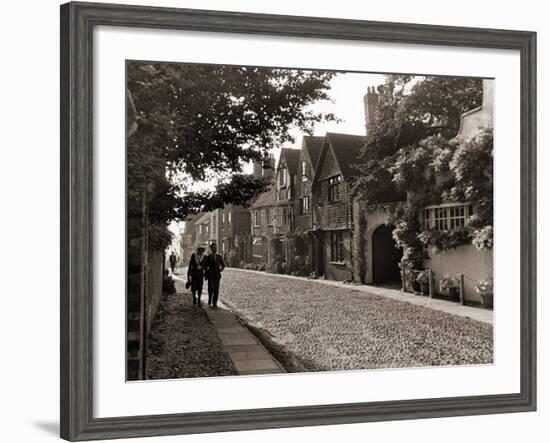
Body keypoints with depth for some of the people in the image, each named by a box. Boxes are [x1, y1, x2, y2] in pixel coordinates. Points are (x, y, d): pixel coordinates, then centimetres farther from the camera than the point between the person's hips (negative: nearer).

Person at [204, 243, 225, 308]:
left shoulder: (219, 257, 6)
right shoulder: (208, 257, 1)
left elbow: (223, 265, 15)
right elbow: (205, 267, 5)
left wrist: (221, 269, -3)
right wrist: (206, 276, 2)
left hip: (217, 275, 2)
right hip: (210, 275, -2)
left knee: (216, 289, -1)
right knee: (211, 288, -13)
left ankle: (214, 303, 5)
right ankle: (210, 300, 10)